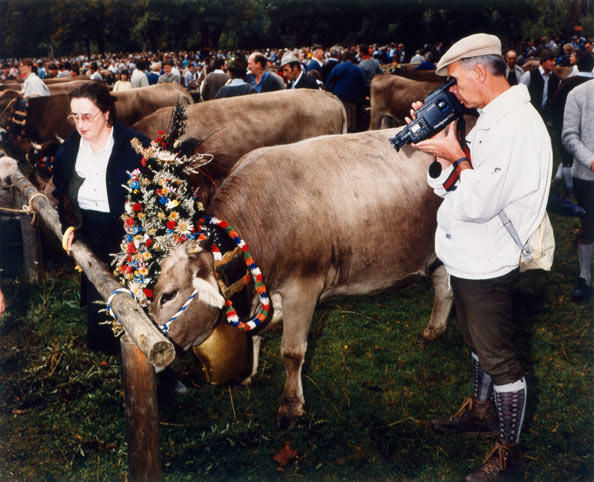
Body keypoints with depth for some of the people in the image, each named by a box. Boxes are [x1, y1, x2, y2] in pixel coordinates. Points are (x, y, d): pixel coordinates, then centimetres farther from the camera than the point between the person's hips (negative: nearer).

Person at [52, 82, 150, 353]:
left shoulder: (134, 145, -12)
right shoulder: (69, 147, 5)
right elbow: (60, 191, 13)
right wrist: (69, 225, 0)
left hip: (122, 231, -4)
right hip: (86, 230, 5)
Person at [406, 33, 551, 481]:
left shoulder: (517, 126, -24)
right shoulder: (490, 120, 8)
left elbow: (477, 204, -29)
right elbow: (452, 188, 10)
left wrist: (455, 157, -17)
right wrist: (441, 146, -3)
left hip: (487, 265, -10)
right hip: (467, 258, 10)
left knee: (498, 358, 4)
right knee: (480, 342, 26)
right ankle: (482, 411, 47)